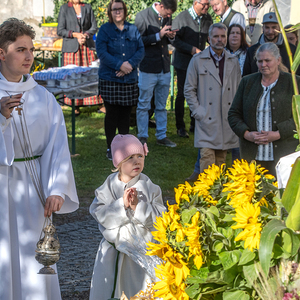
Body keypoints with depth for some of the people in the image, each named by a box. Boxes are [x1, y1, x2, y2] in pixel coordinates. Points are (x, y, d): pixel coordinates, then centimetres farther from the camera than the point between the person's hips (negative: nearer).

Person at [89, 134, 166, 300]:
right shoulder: (108, 187, -3)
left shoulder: (149, 187, -4)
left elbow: (159, 218, -10)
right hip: (114, 247, 1)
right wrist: (121, 204, -24)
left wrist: (138, 206, -22)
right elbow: (99, 213, -14)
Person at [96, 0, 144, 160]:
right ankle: (110, 148, 10)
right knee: (111, 114, 0)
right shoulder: (104, 30, -1)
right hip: (109, 79, -3)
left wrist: (130, 64, -15)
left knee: (125, 113, 8)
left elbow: (141, 50, 2)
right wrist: (120, 65, -18)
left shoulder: (132, 30, 8)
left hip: (129, 79, 3)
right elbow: (101, 52, -10)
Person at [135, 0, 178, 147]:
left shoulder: (167, 17, 9)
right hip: (148, 68, -5)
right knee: (143, 105, 1)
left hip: (164, 68, 5)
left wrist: (171, 36, -1)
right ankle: (142, 137, 11)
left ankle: (161, 136, 19)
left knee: (162, 106, 11)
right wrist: (158, 36, -19)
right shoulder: (142, 16, -9)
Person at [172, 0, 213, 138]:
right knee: (182, 94, 0)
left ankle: (194, 125, 19)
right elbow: (175, 39, -12)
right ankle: (180, 127, 9)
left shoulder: (207, 18, 5)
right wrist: (192, 49, -19)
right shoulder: (182, 17, -10)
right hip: (183, 63, -4)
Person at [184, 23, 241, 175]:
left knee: (221, 158, 7)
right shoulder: (197, 60, 2)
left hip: (227, 120, 3)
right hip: (207, 119, -3)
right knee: (206, 155, -11)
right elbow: (189, 89, 3)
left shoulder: (233, 61, 12)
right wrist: (198, 112, -5)